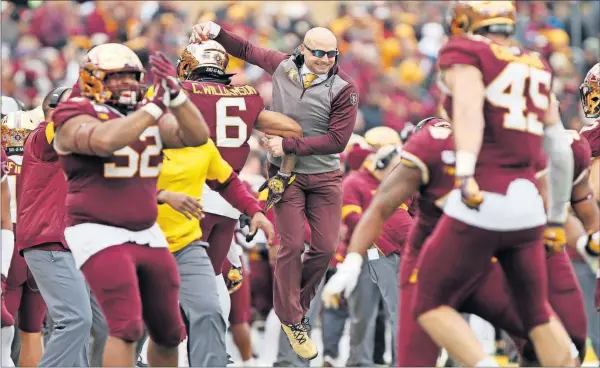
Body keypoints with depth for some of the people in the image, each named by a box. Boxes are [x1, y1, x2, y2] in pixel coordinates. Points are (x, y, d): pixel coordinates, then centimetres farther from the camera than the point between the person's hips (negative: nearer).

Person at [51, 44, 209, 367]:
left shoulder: (151, 117, 10)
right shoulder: (78, 118, -10)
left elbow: (196, 136, -5)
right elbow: (105, 141, -32)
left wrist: (174, 92, -18)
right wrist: (156, 105, -28)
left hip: (147, 235, 7)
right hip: (98, 234, -7)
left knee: (168, 331, 13)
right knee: (127, 327, -20)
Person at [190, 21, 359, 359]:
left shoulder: (344, 88, -13)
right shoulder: (283, 66, -5)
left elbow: (337, 140, -17)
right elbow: (248, 50, 13)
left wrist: (288, 145, -19)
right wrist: (215, 32, 0)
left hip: (325, 176, 0)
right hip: (287, 175, 0)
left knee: (326, 248, 1)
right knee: (292, 246, -6)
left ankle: (297, 304, 26)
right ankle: (291, 319, 9)